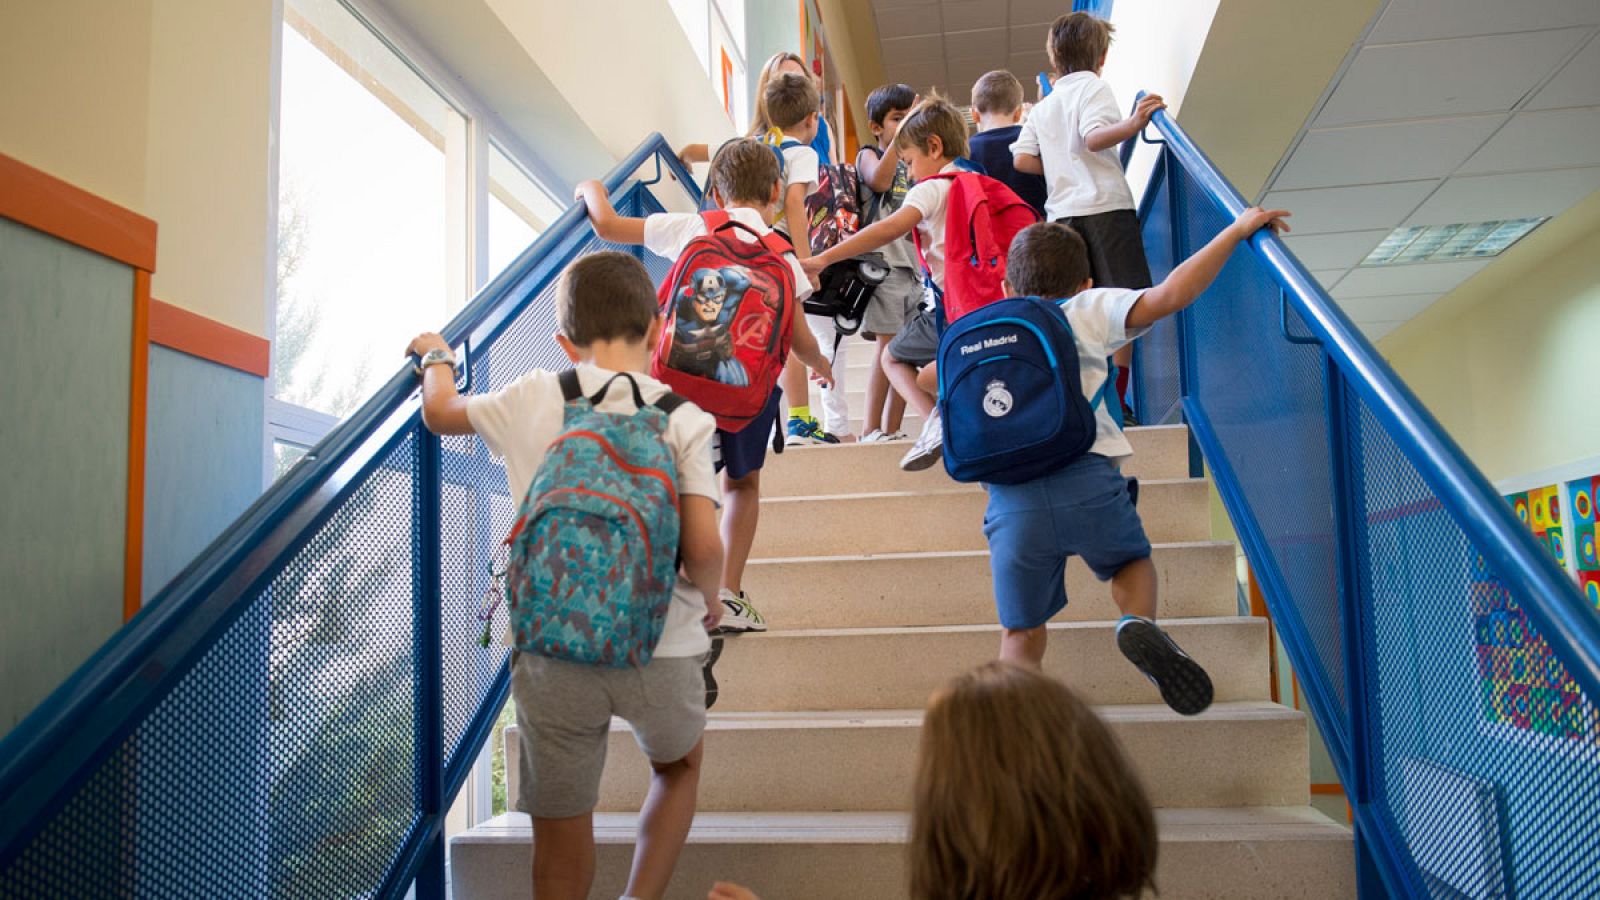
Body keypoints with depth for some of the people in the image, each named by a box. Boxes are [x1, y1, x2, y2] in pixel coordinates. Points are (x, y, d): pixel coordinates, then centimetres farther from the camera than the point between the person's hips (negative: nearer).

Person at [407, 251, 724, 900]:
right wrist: (709, 602, 8)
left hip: (554, 653, 1)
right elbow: (703, 547, -13)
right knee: (678, 767, 30)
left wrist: (436, 357, 39)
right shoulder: (684, 419, -4)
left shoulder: (533, 400, 0)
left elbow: (439, 412, 18)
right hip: (659, 649, 0)